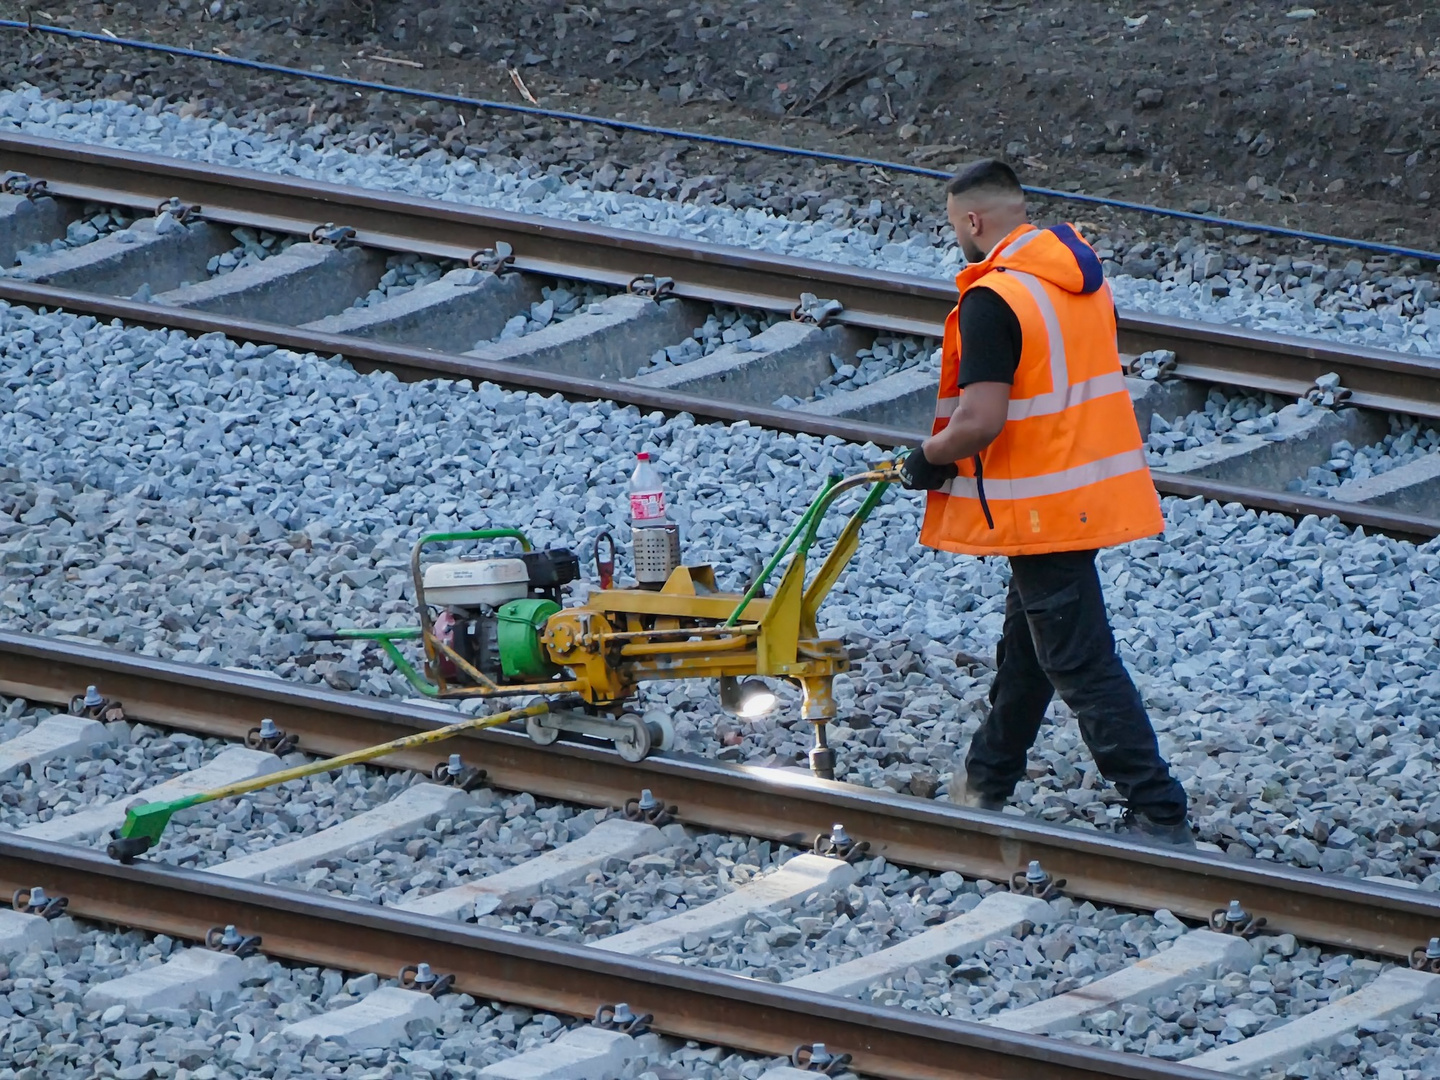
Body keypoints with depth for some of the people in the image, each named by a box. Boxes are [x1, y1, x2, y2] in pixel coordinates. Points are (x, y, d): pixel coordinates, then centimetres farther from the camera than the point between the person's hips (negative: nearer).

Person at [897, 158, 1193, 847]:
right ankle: (987, 781, 38)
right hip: (1095, 493, 9)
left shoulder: (993, 300, -20)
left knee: (1081, 665, -5)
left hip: (1040, 502, -9)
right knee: (1026, 644, 23)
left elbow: (980, 423, -26)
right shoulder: (1085, 275, 8)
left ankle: (1159, 815, -8)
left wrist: (928, 459, -7)